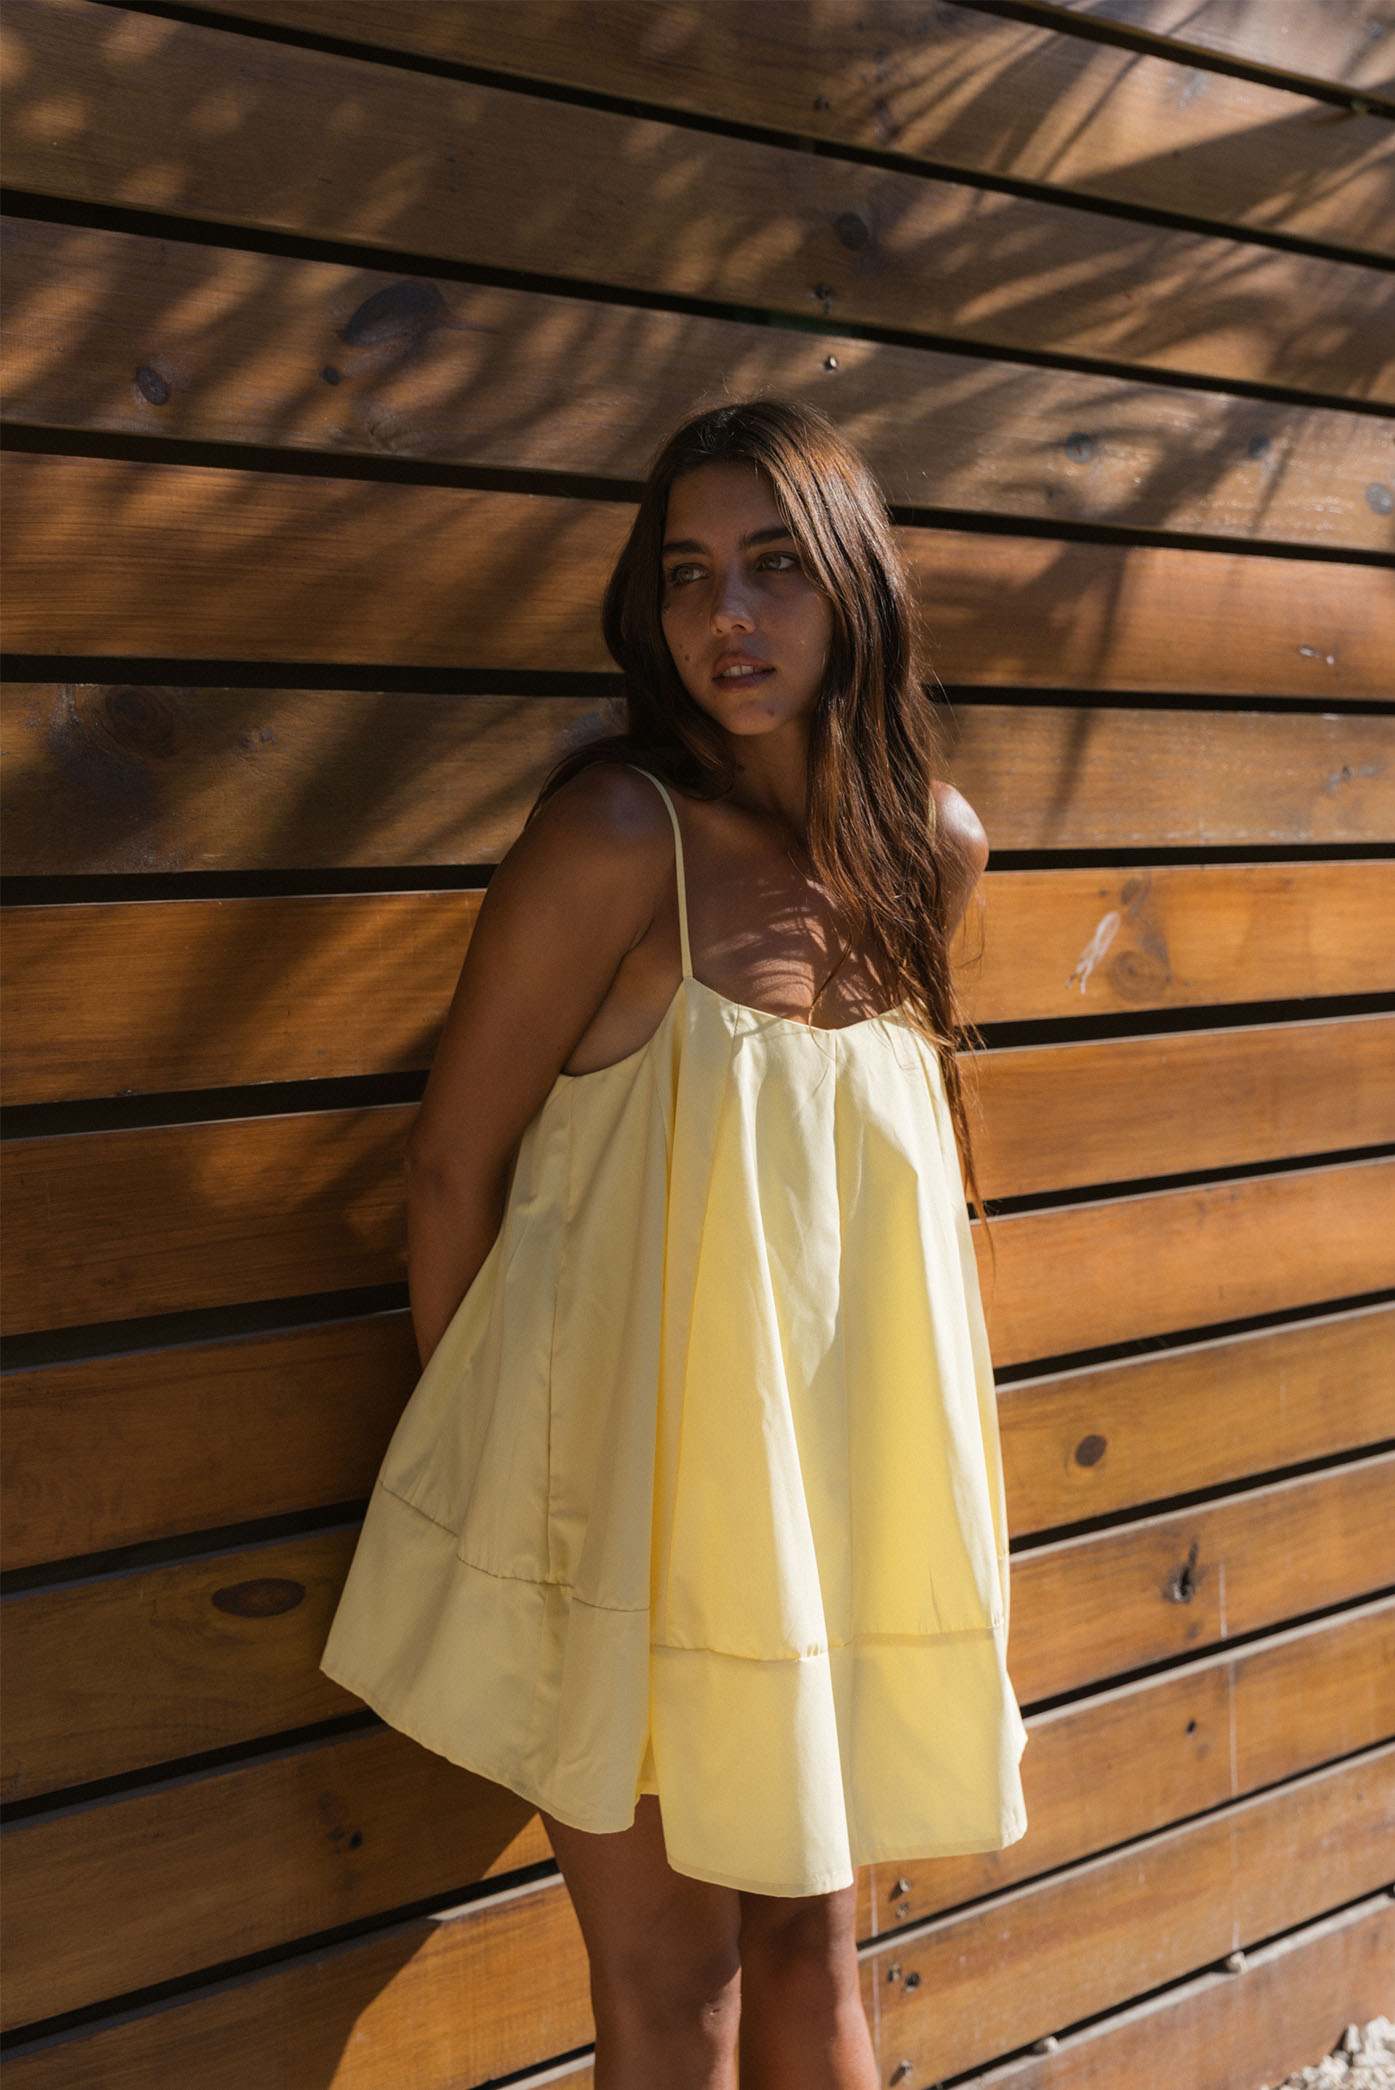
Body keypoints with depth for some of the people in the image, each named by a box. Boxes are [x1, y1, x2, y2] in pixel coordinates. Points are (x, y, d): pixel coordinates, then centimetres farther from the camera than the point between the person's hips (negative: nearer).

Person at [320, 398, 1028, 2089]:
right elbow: (451, 1164, -9)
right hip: (634, 1488, -5)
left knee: (812, 1948, 19)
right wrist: (482, 1439, -1)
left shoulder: (934, 850, 0)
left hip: (836, 1476, 5)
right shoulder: (618, 833, -17)